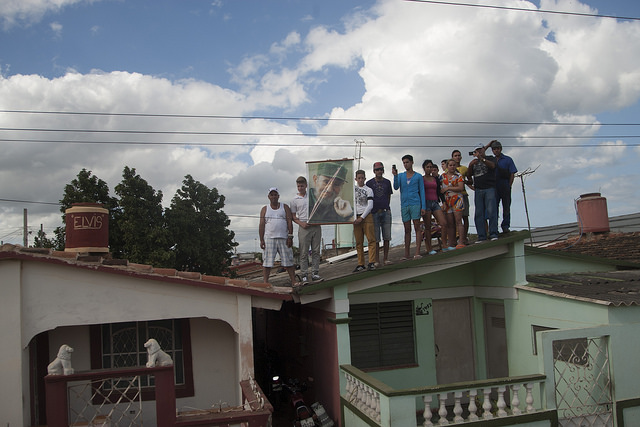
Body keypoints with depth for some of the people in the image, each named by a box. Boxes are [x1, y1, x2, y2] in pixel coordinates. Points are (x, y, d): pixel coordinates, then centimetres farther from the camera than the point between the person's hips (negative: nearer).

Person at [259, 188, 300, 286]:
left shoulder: (285, 207, 13)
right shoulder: (265, 209, 13)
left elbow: (289, 223, 5)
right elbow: (261, 225, 7)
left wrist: (290, 237, -6)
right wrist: (261, 240, -3)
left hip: (283, 238, 0)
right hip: (269, 238, 0)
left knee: (288, 261, 1)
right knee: (267, 261, -5)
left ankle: (294, 281, 6)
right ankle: (265, 283, -3)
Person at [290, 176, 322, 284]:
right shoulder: (295, 200, 6)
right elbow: (293, 216, 7)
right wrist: (301, 223, -9)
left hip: (316, 226, 2)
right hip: (304, 227, -2)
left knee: (316, 251, 3)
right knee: (304, 252, -3)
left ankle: (315, 274, 8)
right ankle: (304, 275, 0)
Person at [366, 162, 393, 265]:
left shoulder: (387, 182, 12)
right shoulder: (369, 183, 4)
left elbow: (389, 196, 17)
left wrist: (386, 207, 6)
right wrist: (372, 209, 2)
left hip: (386, 212, 2)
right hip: (374, 213, -2)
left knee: (387, 236, 1)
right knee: (376, 237, -2)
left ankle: (386, 258, 8)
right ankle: (376, 260, 4)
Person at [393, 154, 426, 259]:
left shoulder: (418, 176, 6)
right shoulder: (400, 176, 13)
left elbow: (422, 192, 5)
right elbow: (396, 187, -2)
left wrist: (423, 207, -4)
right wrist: (395, 176, -17)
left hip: (415, 204, -3)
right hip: (404, 205, 3)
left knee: (417, 227, -8)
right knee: (407, 230, 5)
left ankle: (417, 252, -11)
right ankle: (406, 254, 6)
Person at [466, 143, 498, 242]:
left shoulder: (490, 158, 12)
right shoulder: (474, 162, 23)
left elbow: (492, 166, -11)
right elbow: (468, 175, 15)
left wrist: (481, 159, -22)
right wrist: (470, 165, -3)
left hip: (489, 188, -4)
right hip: (478, 190, 4)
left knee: (491, 211, -14)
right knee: (478, 213, -3)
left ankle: (493, 234, -14)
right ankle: (481, 236, -3)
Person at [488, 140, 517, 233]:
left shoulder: (508, 159, 7)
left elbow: (512, 174, 2)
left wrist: (509, 186, -6)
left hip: (505, 186, -2)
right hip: (494, 187, 2)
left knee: (506, 208, 2)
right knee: (494, 207, -2)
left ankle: (505, 226, 8)